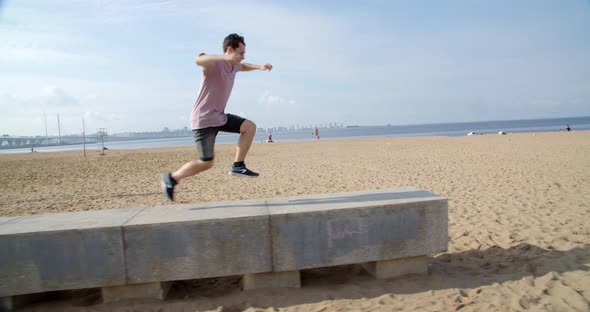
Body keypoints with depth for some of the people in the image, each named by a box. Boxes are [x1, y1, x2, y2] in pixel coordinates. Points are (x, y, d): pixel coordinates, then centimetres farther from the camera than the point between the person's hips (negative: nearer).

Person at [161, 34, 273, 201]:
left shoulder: (233, 65, 10)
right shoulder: (214, 63, -17)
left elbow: (243, 66, 37)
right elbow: (199, 60, -43)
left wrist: (259, 66, 22)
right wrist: (224, 57, -57)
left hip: (220, 116, 9)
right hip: (204, 119, -9)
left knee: (250, 127, -2)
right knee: (206, 163, -7)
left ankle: (238, 166, 1)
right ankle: (171, 178, 13)